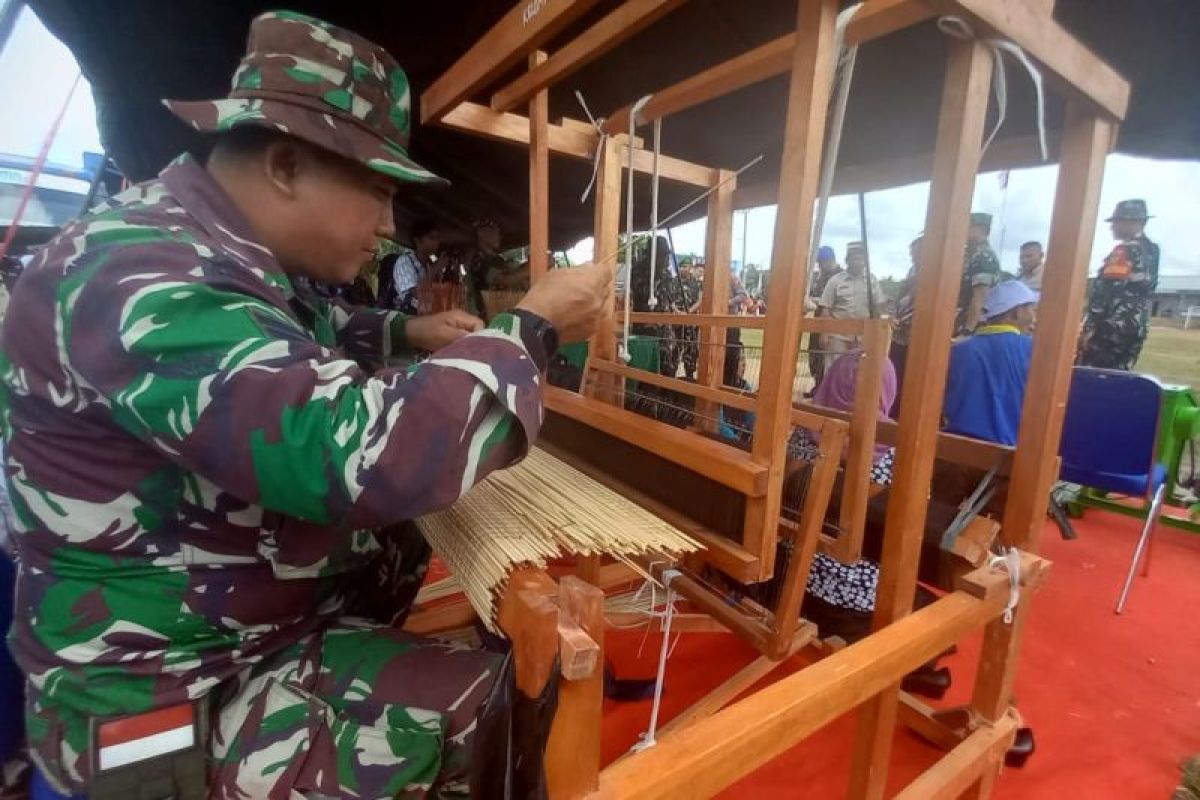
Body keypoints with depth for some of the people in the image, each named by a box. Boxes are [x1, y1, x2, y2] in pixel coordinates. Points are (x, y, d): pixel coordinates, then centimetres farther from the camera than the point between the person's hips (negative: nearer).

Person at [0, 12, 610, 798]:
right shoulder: (139, 278, -29)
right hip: (174, 691, -9)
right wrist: (532, 327, -27)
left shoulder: (224, 256, 1)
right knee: (506, 705, -18)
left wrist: (405, 332, 4)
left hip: (256, 600, 9)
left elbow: (298, 346, 22)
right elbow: (365, 453, -42)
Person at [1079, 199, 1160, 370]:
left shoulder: (1126, 251, -11)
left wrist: (1090, 326, -18)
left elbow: (1107, 291, -18)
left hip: (1110, 329, -9)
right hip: (1135, 329, 9)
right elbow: (1142, 291, 20)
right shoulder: (1151, 251, 18)